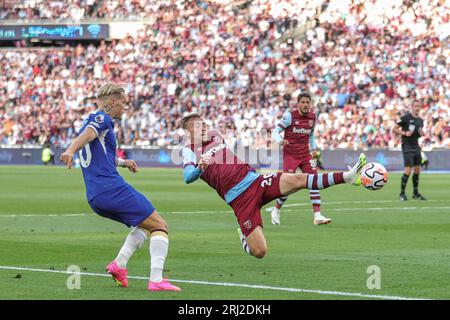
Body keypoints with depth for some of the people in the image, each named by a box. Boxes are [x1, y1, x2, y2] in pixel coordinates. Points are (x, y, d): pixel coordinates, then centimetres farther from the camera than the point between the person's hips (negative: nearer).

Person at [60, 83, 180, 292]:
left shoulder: (89, 121, 26)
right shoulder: (102, 118, -3)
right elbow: (89, 133, -26)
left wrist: (122, 162, 45)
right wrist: (71, 150, -44)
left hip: (94, 199, 9)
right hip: (113, 188, -9)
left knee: (145, 225, 25)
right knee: (160, 226, -3)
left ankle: (119, 264, 5)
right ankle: (156, 280, -17)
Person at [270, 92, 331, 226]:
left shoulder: (312, 117, 7)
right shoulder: (290, 116, -10)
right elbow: (275, 132, -12)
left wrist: (313, 149, 12)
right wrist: (281, 141, -33)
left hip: (305, 154, 5)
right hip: (290, 154, -5)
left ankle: (317, 216, -11)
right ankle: (276, 211, 18)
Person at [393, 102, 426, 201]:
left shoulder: (420, 120, 12)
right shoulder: (406, 118, -8)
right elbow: (395, 129, -7)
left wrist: (422, 133, 2)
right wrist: (404, 133, -21)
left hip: (416, 147, 7)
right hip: (407, 147, -7)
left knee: (417, 170, 9)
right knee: (408, 170, -12)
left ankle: (416, 193, 19)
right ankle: (402, 193, -1)